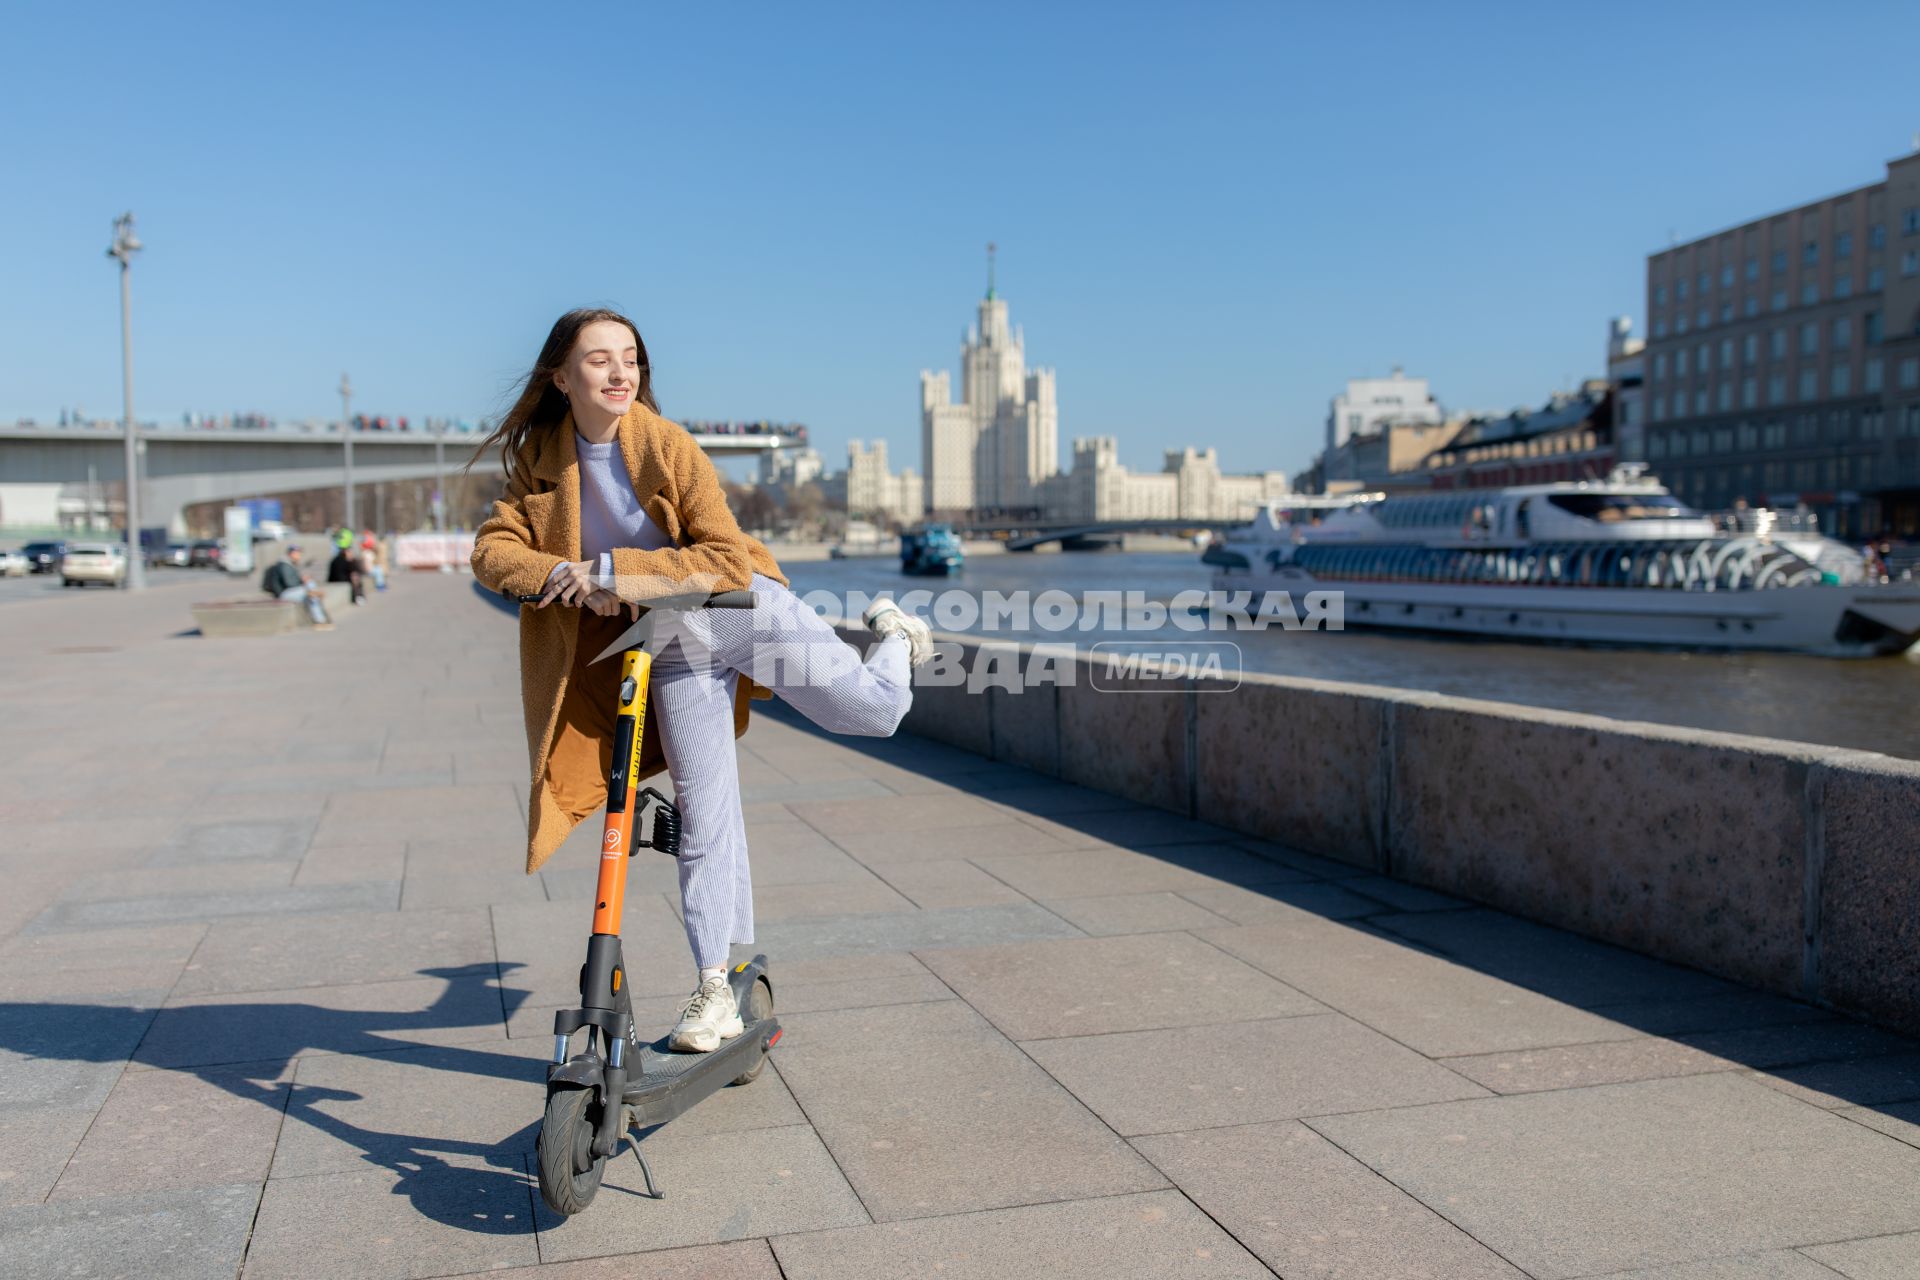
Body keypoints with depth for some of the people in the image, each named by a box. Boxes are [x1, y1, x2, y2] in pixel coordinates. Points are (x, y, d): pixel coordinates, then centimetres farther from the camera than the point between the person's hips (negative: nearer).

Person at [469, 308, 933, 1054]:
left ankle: (893, 636, 28)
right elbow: (493, 550, -6)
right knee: (703, 811, -2)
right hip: (669, 649, 2)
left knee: (875, 708, -10)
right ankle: (717, 989, 10)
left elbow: (728, 560, -22)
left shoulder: (668, 445, -17)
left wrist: (614, 570, -29)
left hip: (744, 609, -2)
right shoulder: (540, 460, -3)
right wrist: (557, 575, -25)